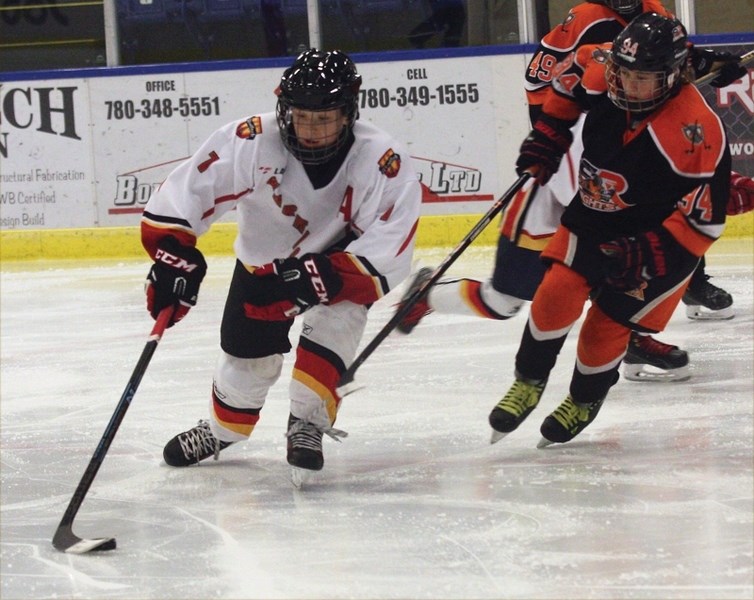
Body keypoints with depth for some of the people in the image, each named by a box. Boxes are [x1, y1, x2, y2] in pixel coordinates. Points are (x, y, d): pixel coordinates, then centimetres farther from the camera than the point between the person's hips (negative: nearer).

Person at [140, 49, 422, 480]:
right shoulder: (250, 142, -31)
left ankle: (308, 423, -17)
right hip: (263, 259, 2)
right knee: (248, 357, 8)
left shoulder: (385, 164, -32)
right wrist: (173, 256, -39)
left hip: (340, 255, -2)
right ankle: (221, 430, 39)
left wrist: (316, 277, -46)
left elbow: (384, 259, -35)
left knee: (335, 317, -31)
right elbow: (181, 196, -27)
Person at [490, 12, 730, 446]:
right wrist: (549, 131, 6)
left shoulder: (694, 130, -32)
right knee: (558, 293, -13)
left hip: (661, 237, -4)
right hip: (594, 215, 5)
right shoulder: (601, 73, -17)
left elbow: (705, 217, -26)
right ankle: (529, 384, 10)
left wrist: (648, 254, -29)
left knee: (606, 327, -2)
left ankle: (584, 401, 28)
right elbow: (574, 71, 10)